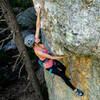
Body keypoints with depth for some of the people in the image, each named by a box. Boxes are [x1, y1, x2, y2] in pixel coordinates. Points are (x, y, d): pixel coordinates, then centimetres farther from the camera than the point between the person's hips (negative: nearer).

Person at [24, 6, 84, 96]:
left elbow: (38, 27, -20)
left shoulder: (37, 42, -19)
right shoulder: (38, 51, -38)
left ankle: (63, 78, 58)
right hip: (49, 66, -7)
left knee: (64, 68, 26)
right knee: (64, 77, 4)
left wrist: (38, 13, -27)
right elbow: (52, 57, -33)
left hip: (52, 61, 8)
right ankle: (75, 90, 25)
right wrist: (63, 56, -28)